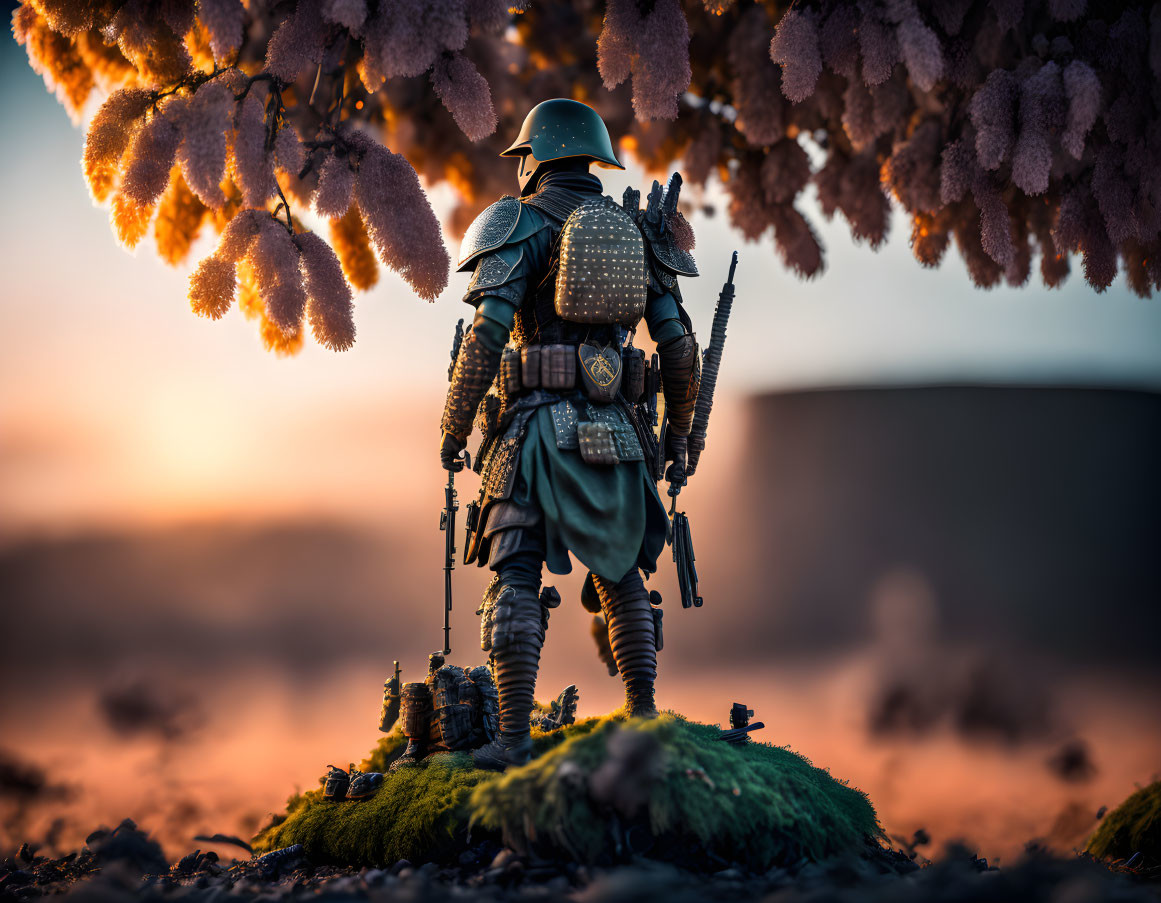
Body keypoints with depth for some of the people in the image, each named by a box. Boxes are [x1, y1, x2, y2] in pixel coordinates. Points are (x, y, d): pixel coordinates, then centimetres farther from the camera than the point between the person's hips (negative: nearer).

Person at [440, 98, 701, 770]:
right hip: (614, 430, 5)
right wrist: (677, 437, 19)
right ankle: (644, 720, 12)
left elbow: (488, 332, -11)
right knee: (620, 573, 16)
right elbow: (681, 347, 10)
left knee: (517, 576, -5)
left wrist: (454, 429, -4)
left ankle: (515, 735, -13)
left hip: (539, 421, -4)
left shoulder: (521, 224, 2)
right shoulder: (638, 233, 16)